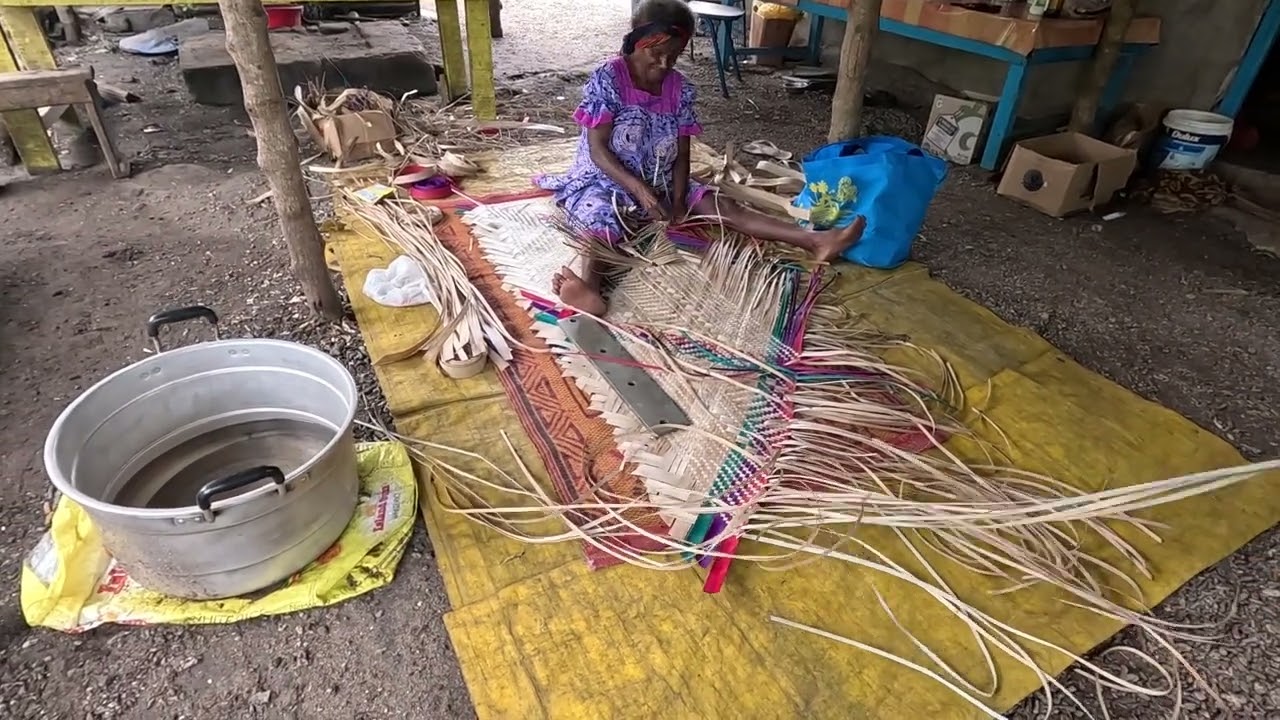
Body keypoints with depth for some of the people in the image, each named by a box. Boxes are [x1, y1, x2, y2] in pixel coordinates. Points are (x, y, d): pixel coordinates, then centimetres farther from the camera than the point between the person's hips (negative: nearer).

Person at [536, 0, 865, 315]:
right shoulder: (607, 79, -14)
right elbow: (598, 149, -18)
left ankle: (814, 241, -25)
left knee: (724, 207, -13)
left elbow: (681, 154, 0)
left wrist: (678, 201, -16)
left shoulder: (680, 89, -1)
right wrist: (639, 190, -29)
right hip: (604, 180, -4)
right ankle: (589, 286, -69)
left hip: (661, 183, 4)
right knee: (600, 220, -38)